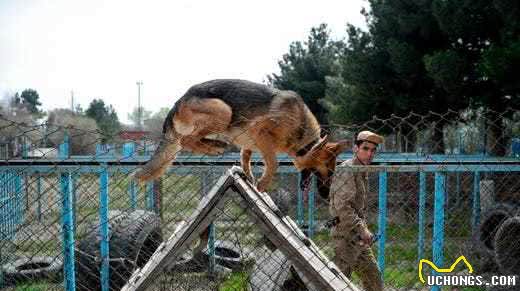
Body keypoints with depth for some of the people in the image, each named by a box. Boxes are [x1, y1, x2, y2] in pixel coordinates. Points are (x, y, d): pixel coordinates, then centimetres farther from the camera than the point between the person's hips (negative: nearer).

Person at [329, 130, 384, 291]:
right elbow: (342, 206, -25)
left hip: (358, 239, 10)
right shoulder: (346, 170, -15)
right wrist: (363, 230, -23)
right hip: (346, 237, -10)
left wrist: (364, 231, 14)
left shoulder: (361, 172, 15)